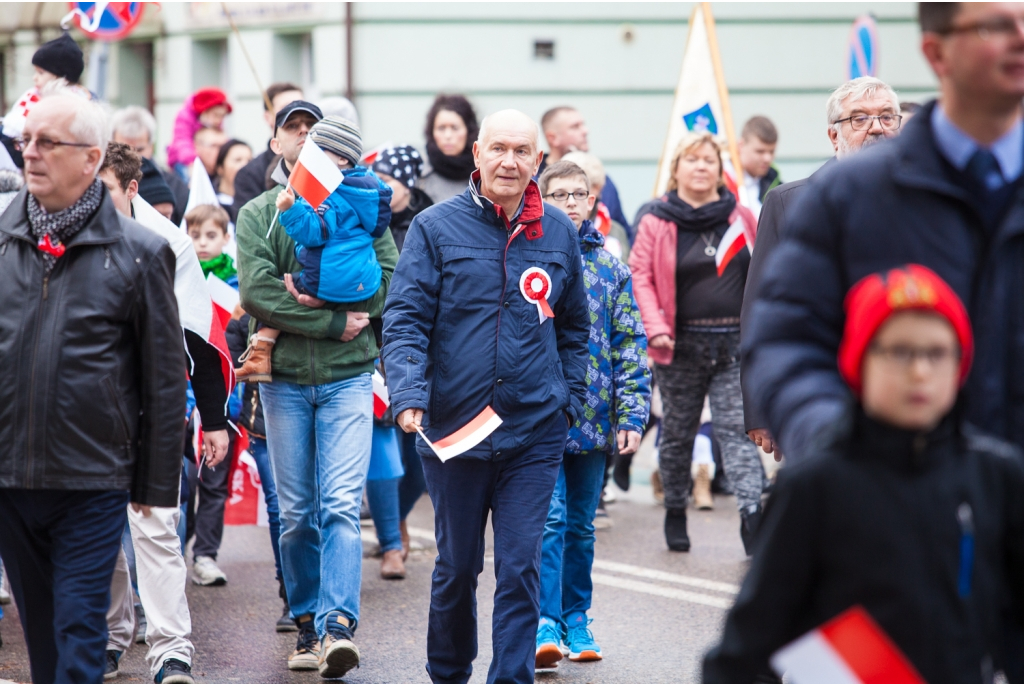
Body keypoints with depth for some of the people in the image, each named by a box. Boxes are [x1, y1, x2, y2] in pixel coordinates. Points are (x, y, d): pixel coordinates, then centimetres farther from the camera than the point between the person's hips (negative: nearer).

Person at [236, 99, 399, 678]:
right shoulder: (258, 214, 8)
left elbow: (392, 280, 0)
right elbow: (256, 292, -7)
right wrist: (333, 320, -12)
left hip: (348, 376, -1)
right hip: (284, 379, 1)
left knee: (341, 506, -12)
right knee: (297, 514, 6)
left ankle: (339, 626, -19)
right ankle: (309, 623, 16)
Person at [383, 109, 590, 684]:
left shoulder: (559, 233, 7)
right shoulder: (436, 228, -2)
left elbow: (574, 328, 16)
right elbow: (405, 320, -6)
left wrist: (570, 400, 7)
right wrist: (409, 394, -20)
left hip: (535, 430, 1)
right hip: (452, 427, -1)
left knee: (520, 568, -5)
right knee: (457, 566, 12)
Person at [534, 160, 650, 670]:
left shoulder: (610, 269, 8)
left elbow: (629, 346, 8)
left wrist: (631, 415, 1)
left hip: (592, 420, 3)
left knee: (580, 526, 11)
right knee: (549, 518, -13)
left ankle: (576, 620, 22)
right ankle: (545, 624, -13)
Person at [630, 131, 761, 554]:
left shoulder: (741, 218, 6)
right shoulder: (656, 221, -1)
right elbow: (640, 275, -4)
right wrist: (655, 327, -15)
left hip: (736, 344, 1)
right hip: (682, 344, 0)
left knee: (738, 428, -8)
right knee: (677, 432, 12)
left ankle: (751, 511, -16)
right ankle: (675, 511, 28)